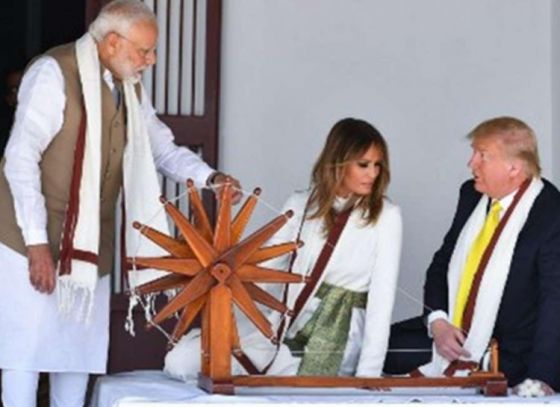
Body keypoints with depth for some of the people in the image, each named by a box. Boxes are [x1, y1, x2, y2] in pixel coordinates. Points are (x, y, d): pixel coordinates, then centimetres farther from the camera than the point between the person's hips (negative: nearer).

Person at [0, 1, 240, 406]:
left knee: (81, 349, 9)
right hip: (33, 241, -7)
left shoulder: (131, 89, 7)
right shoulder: (53, 75, -15)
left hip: (89, 245, 7)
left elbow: (164, 148, 14)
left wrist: (210, 177, -6)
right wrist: (36, 244, -22)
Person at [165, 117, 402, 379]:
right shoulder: (300, 206, 6)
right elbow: (264, 271, 5)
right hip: (282, 327, 3)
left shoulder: (385, 217, -4)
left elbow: (382, 297, -9)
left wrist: (368, 373, -16)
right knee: (179, 362, -10)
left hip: (332, 348, -3)